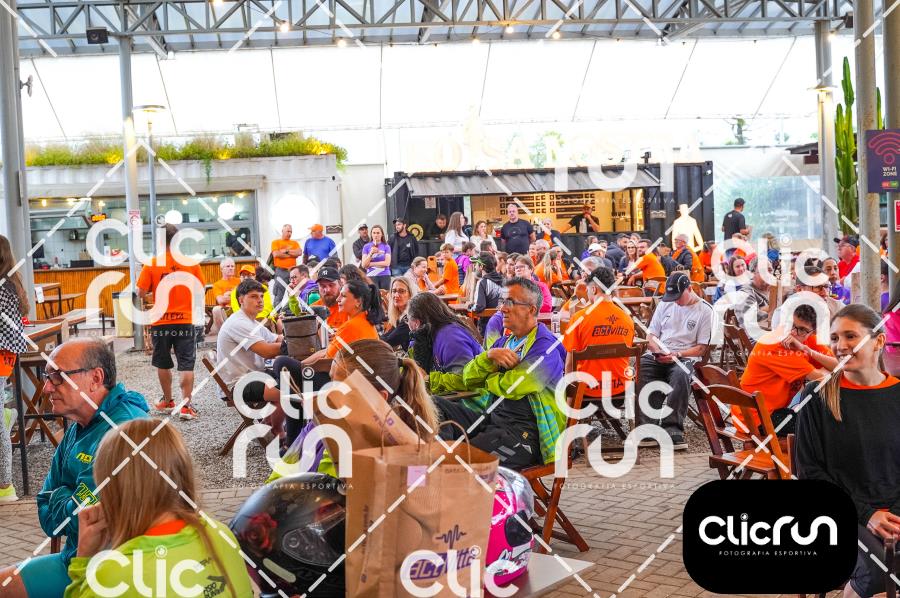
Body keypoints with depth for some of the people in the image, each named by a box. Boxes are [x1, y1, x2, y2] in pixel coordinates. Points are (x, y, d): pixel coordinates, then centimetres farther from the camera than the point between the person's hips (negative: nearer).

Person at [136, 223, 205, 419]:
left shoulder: (151, 264, -6)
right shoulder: (191, 262, -4)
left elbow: (141, 293, -5)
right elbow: (200, 290, 1)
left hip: (160, 322, 1)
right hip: (185, 321, 0)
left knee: (163, 364, 17)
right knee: (186, 365, 1)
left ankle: (167, 401, 29)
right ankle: (186, 406, -5)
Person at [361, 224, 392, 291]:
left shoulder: (386, 246, 5)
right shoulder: (366, 246, 6)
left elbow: (387, 263, -5)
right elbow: (363, 265, 1)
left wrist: (370, 264, -5)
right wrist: (371, 253, -13)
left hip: (385, 276, 0)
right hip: (371, 276, 0)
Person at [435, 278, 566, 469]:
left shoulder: (546, 348, -8)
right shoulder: (503, 342, 19)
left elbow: (513, 387, -20)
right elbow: (469, 378, 11)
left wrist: (489, 379, 2)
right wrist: (489, 355, -8)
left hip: (523, 431, -9)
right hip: (490, 416, 9)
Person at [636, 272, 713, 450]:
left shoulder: (704, 310, 4)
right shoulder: (665, 303, 17)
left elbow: (701, 348, 0)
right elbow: (651, 335, 16)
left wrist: (676, 355, -14)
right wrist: (658, 350, -6)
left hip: (685, 357, -3)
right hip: (658, 355, 3)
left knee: (680, 375, -39)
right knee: (639, 370, -30)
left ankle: (673, 430, -35)